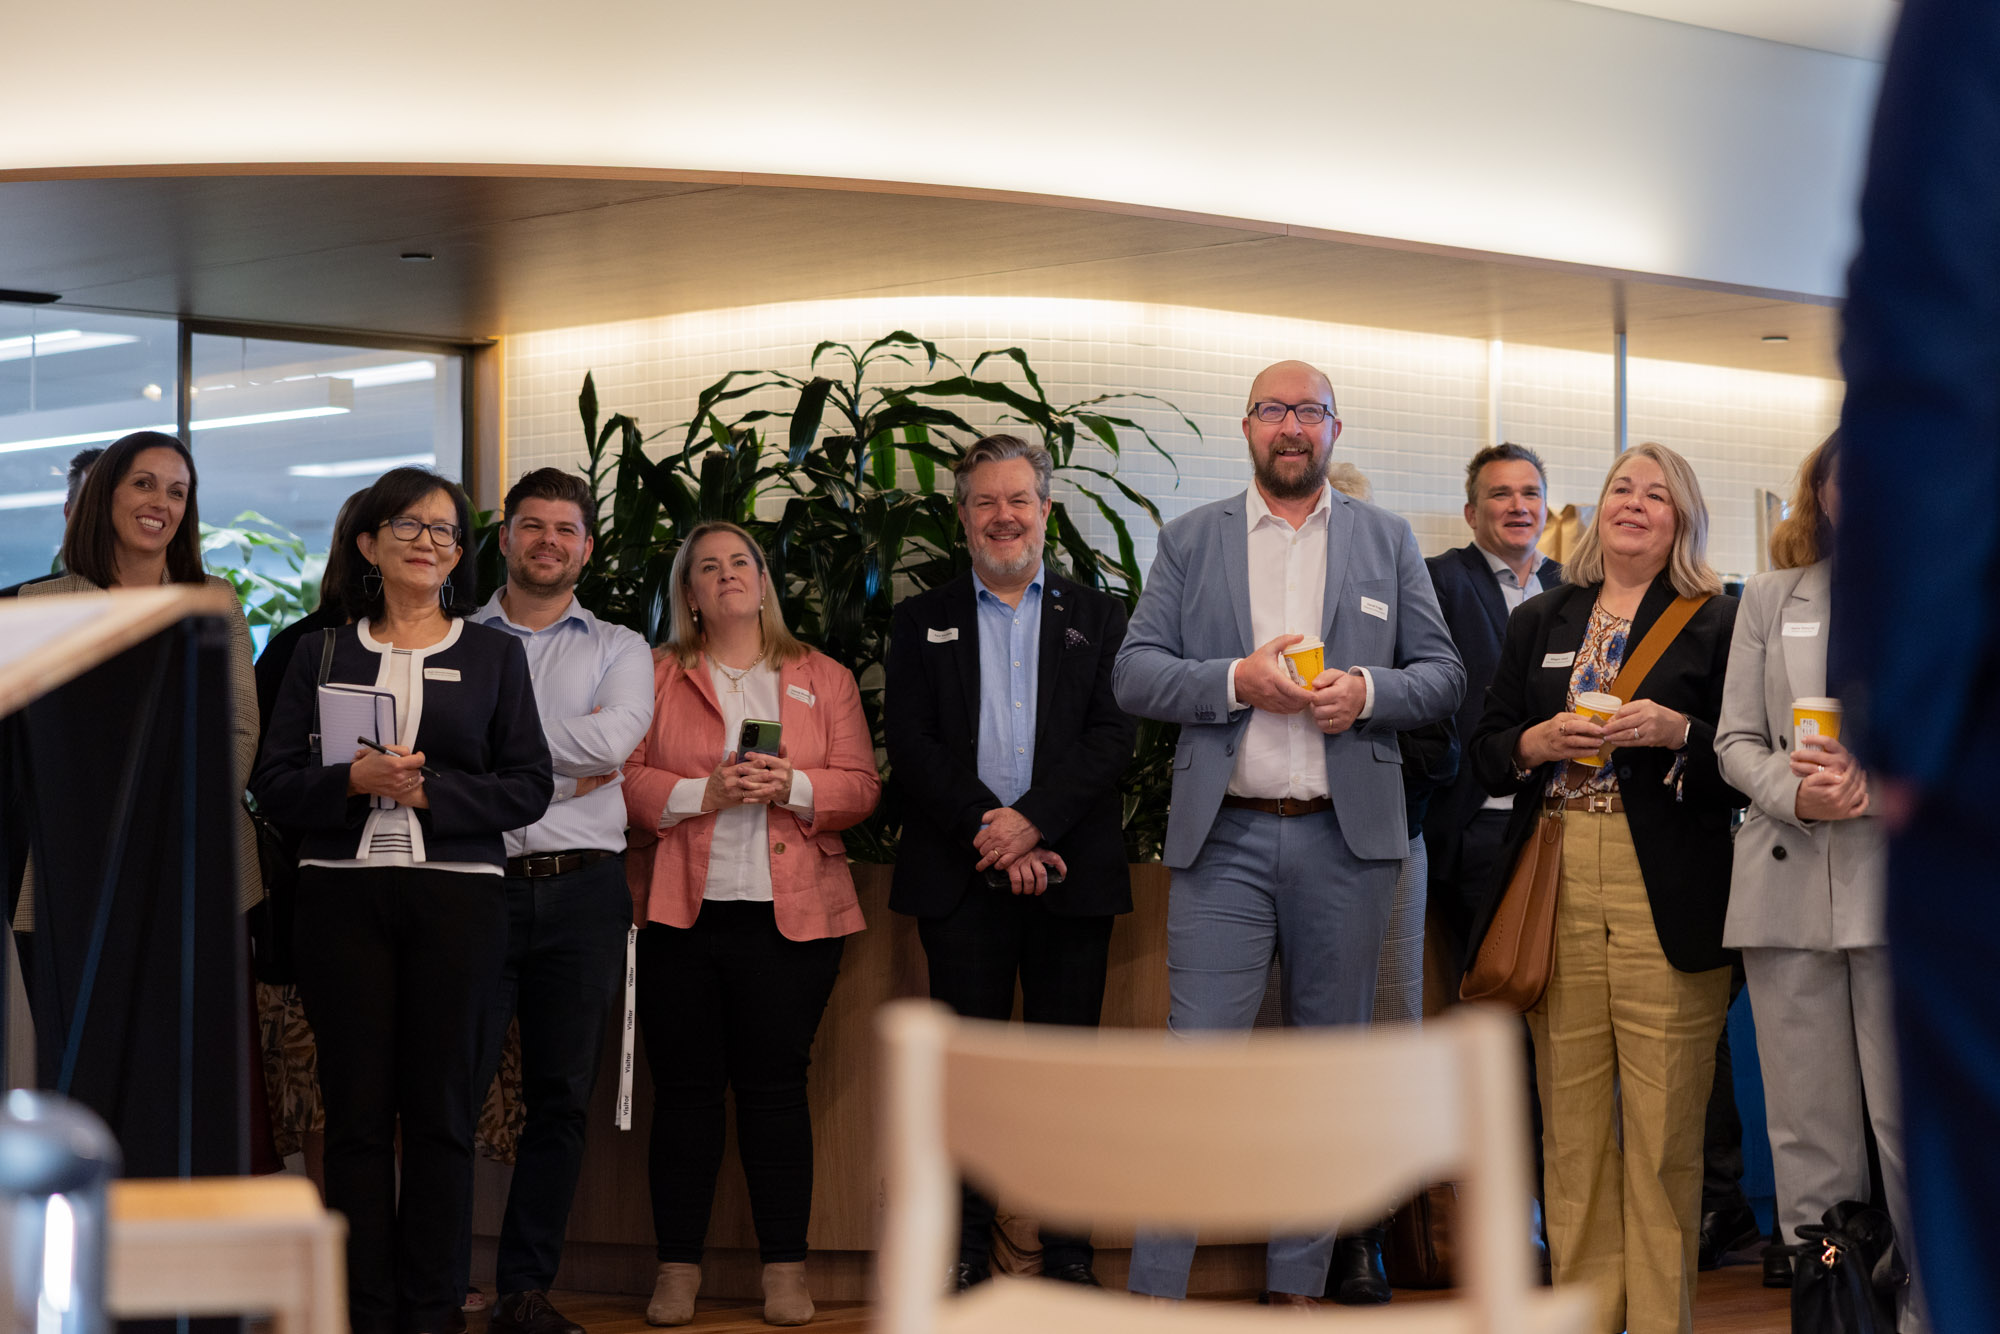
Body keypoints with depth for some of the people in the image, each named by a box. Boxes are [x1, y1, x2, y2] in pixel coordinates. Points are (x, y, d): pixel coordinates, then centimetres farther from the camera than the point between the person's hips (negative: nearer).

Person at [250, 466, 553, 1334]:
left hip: (456, 894, -1)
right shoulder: (324, 655, 12)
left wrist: (428, 791, -10)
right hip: (343, 893, 1)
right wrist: (356, 780, -13)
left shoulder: (493, 654, 10)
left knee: (441, 1111, 0)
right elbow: (274, 784, 5)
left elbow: (529, 787, 3)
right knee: (356, 1112, 0)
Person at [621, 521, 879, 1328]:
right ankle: (677, 1268, 9)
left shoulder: (823, 679, 13)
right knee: (684, 1088, 1)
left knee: (775, 1087, 0)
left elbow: (860, 787, 7)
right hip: (682, 915, 0)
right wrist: (701, 793, -13)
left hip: (790, 918, 0)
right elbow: (622, 782, 1)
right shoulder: (655, 678, 10)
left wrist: (794, 788, -11)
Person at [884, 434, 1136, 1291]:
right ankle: (966, 1251, 8)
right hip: (960, 877, 0)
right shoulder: (923, 621, 12)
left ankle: (1069, 1253, 8)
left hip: (1069, 874, 0)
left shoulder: (1098, 618, 12)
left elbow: (1113, 735, -1)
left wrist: (1031, 821, -14)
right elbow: (909, 742, 1)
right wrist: (987, 835, -11)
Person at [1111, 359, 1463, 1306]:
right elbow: (1133, 675, 2)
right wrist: (1239, 681, -13)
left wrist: (1368, 691, -11)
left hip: (1346, 839, 2)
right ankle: (1155, 1293, -2)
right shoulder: (1189, 541, 9)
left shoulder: (1388, 542, 12)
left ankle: (1298, 1287, 17)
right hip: (1224, 838, -2)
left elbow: (1443, 676, 9)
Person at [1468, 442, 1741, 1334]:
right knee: (1572, 1118, 4)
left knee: (1662, 1126, -4)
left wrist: (1677, 733, -14)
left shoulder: (1718, 623, 5)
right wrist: (1537, 742, -4)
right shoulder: (1538, 623, 17)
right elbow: (1486, 752, 16)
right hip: (1556, 891, 3)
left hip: (1666, 894, -3)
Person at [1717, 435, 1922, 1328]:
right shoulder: (1772, 599, 18)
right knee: (1808, 1134, 3)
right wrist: (1795, 790, -8)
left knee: (1914, 1124, -7)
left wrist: (1880, 783, -14)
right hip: (1790, 887, 3)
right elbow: (1736, 740, 12)